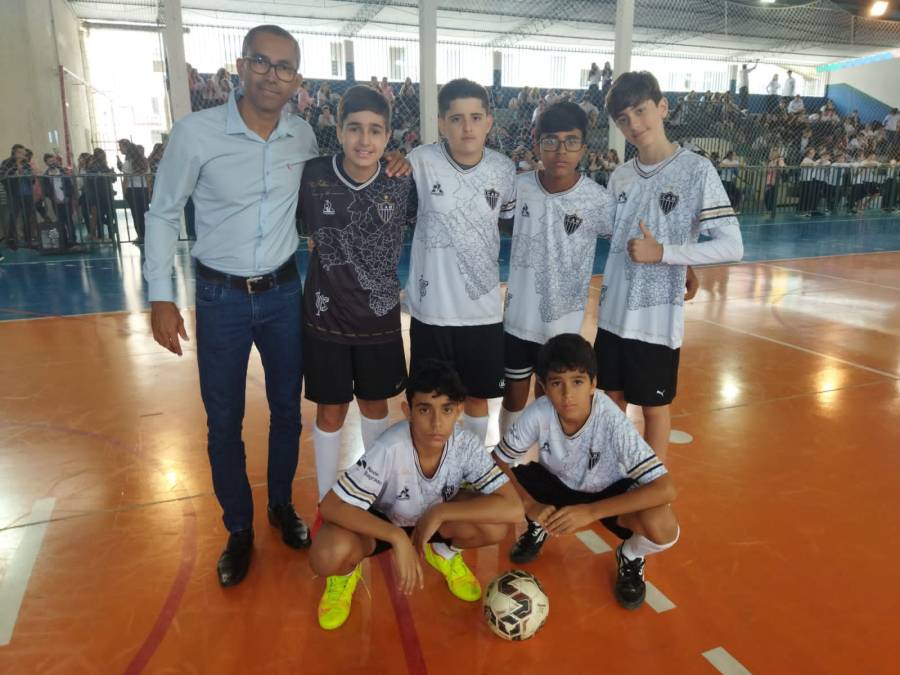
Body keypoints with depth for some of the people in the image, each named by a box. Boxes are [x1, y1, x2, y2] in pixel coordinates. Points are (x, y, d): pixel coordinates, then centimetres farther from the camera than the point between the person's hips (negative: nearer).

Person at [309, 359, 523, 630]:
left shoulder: (467, 446, -27)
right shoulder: (390, 450, -35)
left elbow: (513, 508, -31)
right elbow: (331, 506, -33)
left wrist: (439, 512, -33)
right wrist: (398, 537, -42)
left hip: (435, 519, 3)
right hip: (382, 523, -2)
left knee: (494, 526, -27)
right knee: (328, 556, -34)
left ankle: (445, 553, 9)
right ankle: (345, 573, 6)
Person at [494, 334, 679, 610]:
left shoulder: (613, 422, -33)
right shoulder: (538, 414, -27)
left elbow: (665, 489, -37)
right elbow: (496, 463, -15)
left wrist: (590, 511, -40)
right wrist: (530, 506, -29)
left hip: (608, 493, -2)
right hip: (557, 484, 2)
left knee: (663, 527, -32)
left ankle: (630, 557, 6)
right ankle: (537, 527, 11)